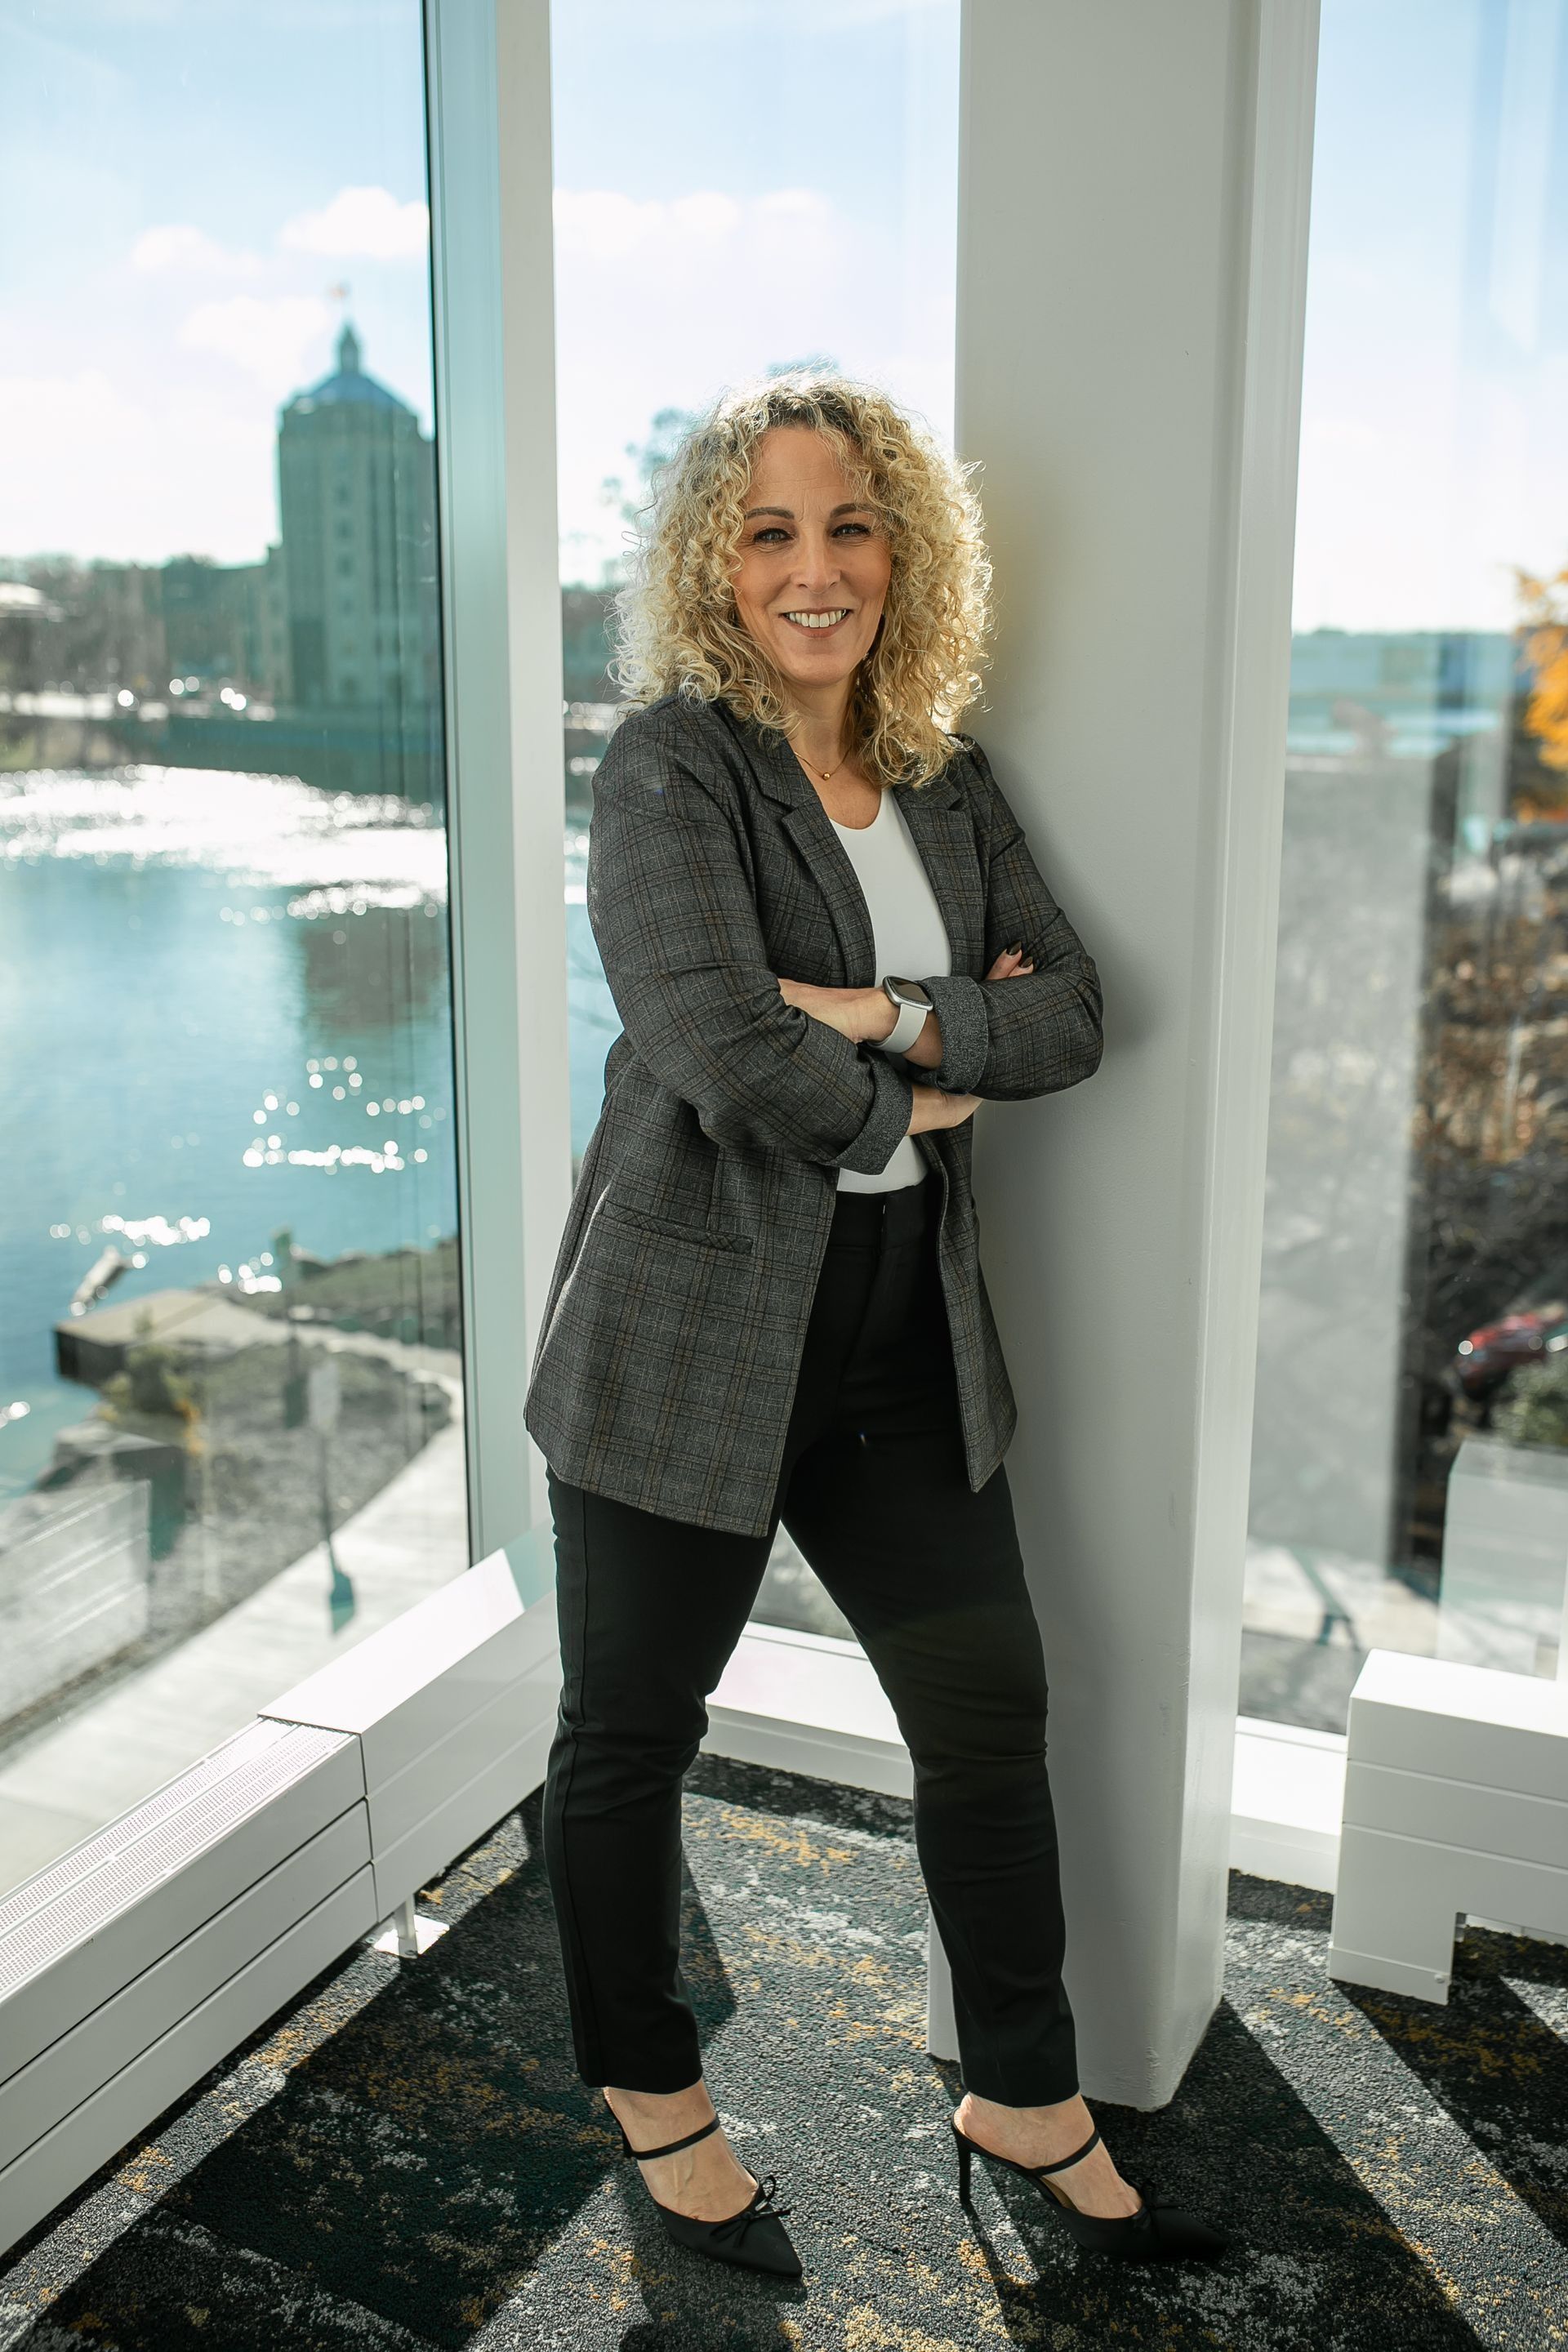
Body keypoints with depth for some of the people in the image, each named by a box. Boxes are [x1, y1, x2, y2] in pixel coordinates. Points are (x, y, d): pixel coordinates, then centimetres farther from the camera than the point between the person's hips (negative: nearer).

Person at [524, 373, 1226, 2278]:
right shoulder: (667, 765, -11)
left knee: (992, 1708, 13)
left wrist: (891, 1015, -16)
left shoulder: (944, 781, 8)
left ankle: (1026, 2100, 36)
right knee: (630, 1737, 11)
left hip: (904, 1337, 6)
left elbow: (1071, 1014, 0)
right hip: (690, 1333, -5)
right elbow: (719, 1043, -24)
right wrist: (917, 1100, -9)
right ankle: (652, 2096, 37)